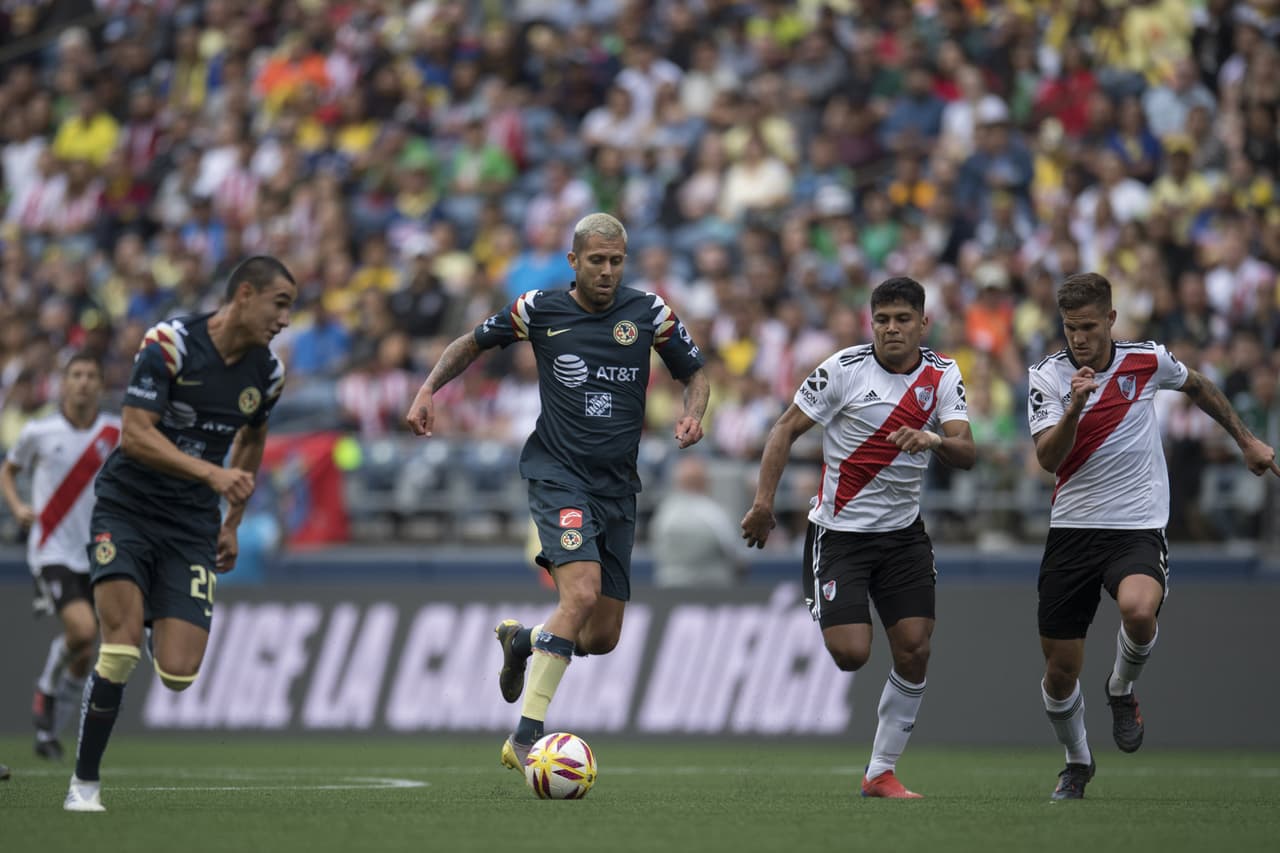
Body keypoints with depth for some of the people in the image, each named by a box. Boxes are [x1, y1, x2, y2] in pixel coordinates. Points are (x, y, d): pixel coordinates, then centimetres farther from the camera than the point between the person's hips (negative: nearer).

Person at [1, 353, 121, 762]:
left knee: (83, 658, 7)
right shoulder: (39, 432, -1)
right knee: (81, 629, -24)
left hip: (97, 555, 3)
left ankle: (48, 731, 25)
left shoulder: (116, 433, 1)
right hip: (52, 551, -3)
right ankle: (47, 690, 4)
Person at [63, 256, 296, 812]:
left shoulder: (266, 372, 2)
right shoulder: (170, 343, -15)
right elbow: (135, 434, -21)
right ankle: (84, 782, -8)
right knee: (121, 648, -23)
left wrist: (234, 523, 23)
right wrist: (211, 472, -32)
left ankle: (160, 629, 29)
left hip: (192, 525, 4)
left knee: (178, 673, -10)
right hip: (126, 509, -4)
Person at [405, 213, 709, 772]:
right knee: (582, 593, -27)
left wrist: (692, 414, -10)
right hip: (559, 477, -4)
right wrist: (428, 390, 0)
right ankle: (526, 736, -25)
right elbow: (473, 343, 14)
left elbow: (694, 373, 12)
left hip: (618, 488, 4)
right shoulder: (539, 310, -3)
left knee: (603, 637, 6)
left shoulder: (648, 312, 1)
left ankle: (522, 641, 41)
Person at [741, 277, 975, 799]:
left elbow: (967, 454, -11)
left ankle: (881, 772, 8)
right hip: (839, 532, -4)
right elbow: (786, 429, -5)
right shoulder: (845, 369, -11)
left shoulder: (942, 376, -1)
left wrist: (936, 441, -34)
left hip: (904, 533, 4)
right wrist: (763, 502, -14)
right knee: (851, 654, -14)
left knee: (915, 651, -5)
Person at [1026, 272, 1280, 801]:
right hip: (1072, 528, 1)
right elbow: (1047, 459, -17)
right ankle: (1077, 762, 32)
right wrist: (1074, 407, -33)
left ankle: (1122, 691, 0)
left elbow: (1196, 386, 22)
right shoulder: (1049, 377, -5)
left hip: (1137, 528, -1)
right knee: (1060, 671, 2)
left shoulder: (1147, 360, -1)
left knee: (1138, 609, -33)